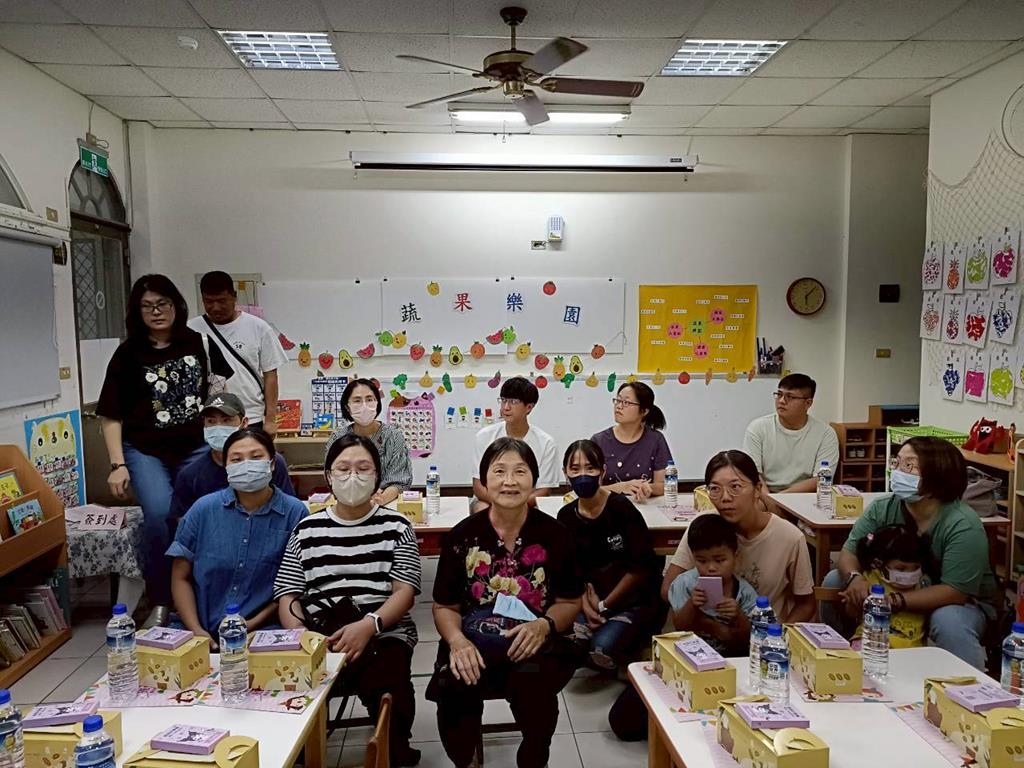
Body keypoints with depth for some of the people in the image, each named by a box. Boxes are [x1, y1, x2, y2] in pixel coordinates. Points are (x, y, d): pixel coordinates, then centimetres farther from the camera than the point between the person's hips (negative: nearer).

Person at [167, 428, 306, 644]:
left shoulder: (295, 513, -2)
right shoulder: (203, 509, 4)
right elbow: (180, 577, 8)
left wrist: (252, 624, -7)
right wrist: (196, 630, -5)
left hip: (263, 632, -2)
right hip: (204, 631, 2)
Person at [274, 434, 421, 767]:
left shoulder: (395, 525, 9)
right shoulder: (308, 528, 15)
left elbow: (405, 591, 1)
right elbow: (287, 594, 11)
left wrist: (368, 626, -17)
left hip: (384, 634, -1)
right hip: (317, 637, 2)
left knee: (386, 687, -32)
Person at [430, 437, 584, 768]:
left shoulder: (554, 534, 0)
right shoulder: (462, 536, 1)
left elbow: (570, 603, 7)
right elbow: (445, 607, 7)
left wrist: (544, 625, -15)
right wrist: (457, 640, -14)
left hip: (534, 644, 0)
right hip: (473, 642, 1)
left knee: (534, 685, -33)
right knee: (453, 689, -30)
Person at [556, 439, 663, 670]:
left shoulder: (621, 508, -13)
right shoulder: (566, 516, 2)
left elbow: (640, 566, -11)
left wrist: (604, 605, -7)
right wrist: (586, 604, -12)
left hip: (634, 600, -4)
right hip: (591, 600, 4)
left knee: (603, 646, -28)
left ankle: (629, 669, 7)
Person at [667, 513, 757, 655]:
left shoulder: (744, 591, -7)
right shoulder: (685, 583, -8)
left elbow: (749, 636, -4)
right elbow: (679, 625, -6)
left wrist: (738, 615, -23)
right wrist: (691, 605, -23)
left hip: (734, 655, 1)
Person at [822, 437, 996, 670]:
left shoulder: (963, 526, -26)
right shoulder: (882, 509, -12)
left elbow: (955, 592, -30)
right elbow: (849, 552, -12)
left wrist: (895, 601, -39)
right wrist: (855, 578, -36)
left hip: (963, 603, -5)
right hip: (897, 592, 5)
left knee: (947, 621, -38)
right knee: (834, 580, -11)